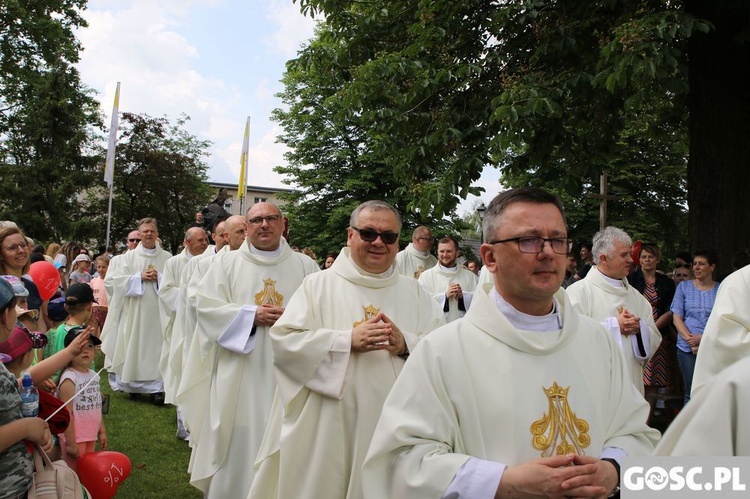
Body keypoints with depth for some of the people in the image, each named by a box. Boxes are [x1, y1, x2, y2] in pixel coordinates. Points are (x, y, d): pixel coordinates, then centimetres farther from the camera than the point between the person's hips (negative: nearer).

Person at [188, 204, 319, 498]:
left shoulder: (305, 266, 7)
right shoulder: (226, 262, 6)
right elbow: (206, 305, -3)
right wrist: (251, 315, -12)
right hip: (238, 373, 0)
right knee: (235, 441, 5)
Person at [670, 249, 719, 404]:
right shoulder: (684, 286, 8)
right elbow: (677, 318, 4)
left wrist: (704, 338, -13)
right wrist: (691, 341, -9)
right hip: (687, 348, 0)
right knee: (691, 393, 3)